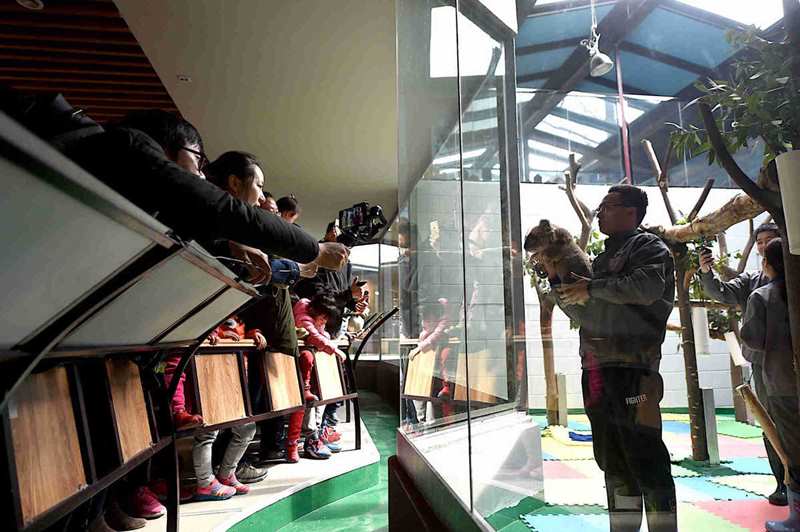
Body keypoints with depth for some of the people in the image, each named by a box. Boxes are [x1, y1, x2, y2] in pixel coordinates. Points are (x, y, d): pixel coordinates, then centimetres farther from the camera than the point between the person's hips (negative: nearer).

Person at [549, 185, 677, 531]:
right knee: (612, 460, 13)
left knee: (644, 456, -5)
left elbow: (647, 287, -20)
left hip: (631, 367, -8)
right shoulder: (602, 259, 25)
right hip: (595, 371, 8)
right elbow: (580, 312, 27)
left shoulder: (646, 246, 2)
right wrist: (556, 278, 17)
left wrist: (592, 288, -12)